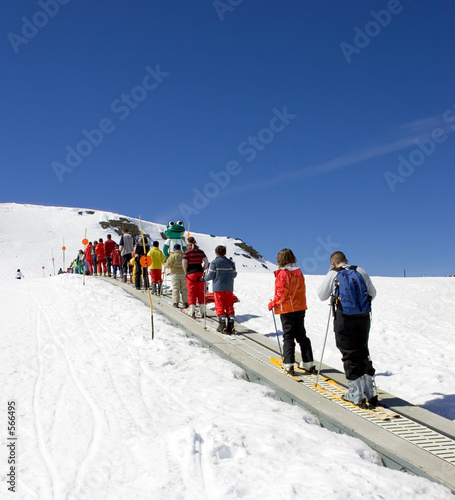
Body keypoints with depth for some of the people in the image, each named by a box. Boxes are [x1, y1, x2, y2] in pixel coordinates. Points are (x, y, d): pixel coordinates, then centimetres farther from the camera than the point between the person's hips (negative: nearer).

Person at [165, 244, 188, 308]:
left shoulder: (173, 256, -8)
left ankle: (175, 302, -7)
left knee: (175, 288, 0)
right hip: (183, 273, 3)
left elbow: (167, 265, -6)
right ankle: (185, 302, 7)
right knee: (184, 288, 8)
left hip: (175, 274, -3)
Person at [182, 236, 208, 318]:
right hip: (200, 273, 3)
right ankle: (202, 311, 11)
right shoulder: (200, 252, 5)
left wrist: (186, 272, 1)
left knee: (192, 293, 3)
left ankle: (192, 311, -3)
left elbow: (184, 264, -14)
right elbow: (206, 262, 0)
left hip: (191, 274, -3)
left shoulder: (187, 252, -6)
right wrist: (202, 270, 11)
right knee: (201, 292, 10)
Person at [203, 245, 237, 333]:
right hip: (229, 288, 4)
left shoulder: (214, 262, -4)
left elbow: (211, 275, -6)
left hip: (218, 288, -4)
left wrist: (204, 279, 12)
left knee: (219, 306, 0)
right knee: (229, 306, 7)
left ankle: (223, 325, -8)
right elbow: (234, 274, 13)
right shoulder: (230, 262, 10)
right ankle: (230, 325, 1)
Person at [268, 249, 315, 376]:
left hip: (286, 309, -6)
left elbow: (281, 293, -16)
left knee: (288, 336, 2)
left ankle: (288, 364, 2)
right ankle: (308, 363, 15)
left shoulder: (282, 273, -15)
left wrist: (272, 304, -3)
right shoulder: (299, 272, 5)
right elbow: (302, 290, 10)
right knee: (301, 335, 13)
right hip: (300, 308, 6)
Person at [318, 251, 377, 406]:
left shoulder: (333, 274, -4)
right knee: (363, 352, 15)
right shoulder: (361, 271, 6)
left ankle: (355, 394, 7)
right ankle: (369, 392, 18)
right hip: (363, 317, 4)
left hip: (344, 318, -4)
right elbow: (372, 293, 12)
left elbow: (322, 296, 4)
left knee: (349, 354, 5)